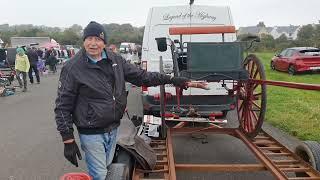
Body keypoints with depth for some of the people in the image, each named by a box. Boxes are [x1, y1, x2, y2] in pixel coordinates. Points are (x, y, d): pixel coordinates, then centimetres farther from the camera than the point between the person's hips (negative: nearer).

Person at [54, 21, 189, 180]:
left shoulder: (115, 60, 0)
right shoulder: (73, 67, -14)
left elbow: (140, 76, 7)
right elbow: (63, 106, -10)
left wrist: (171, 80, 2)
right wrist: (68, 140, -13)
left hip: (113, 129, 5)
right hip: (91, 134, -5)